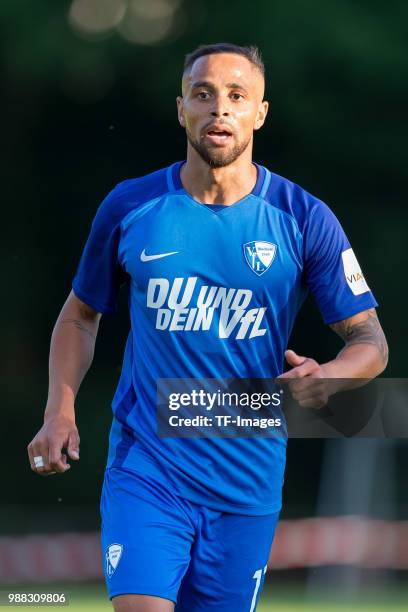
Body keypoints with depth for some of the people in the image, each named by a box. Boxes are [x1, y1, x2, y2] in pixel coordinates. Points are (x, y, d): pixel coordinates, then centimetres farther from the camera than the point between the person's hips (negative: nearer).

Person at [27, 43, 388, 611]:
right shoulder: (129, 207, 1)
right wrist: (60, 412, 1)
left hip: (247, 482, 1)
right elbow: (80, 315, 15)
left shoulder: (305, 220, -3)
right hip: (146, 466, 0)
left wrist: (328, 377, -23)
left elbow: (370, 340, 0)